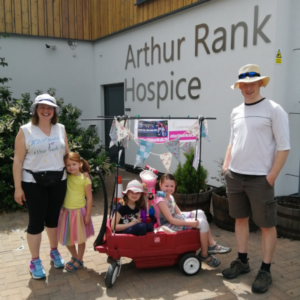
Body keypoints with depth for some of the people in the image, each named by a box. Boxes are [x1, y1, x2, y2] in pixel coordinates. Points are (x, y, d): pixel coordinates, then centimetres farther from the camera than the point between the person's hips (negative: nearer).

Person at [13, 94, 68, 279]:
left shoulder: (61, 129, 5)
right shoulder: (25, 131, -7)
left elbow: (67, 153, 13)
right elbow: (18, 161, -8)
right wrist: (18, 187, -10)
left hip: (58, 181, 4)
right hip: (34, 183, -3)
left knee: (53, 218, 15)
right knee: (36, 221, 3)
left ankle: (54, 252, 35)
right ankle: (35, 261, 19)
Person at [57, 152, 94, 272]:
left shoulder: (85, 179, -11)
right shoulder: (66, 178, -1)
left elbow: (89, 198, -9)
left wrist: (88, 214, -9)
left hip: (79, 211, -4)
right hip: (66, 211, 4)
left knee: (80, 238, 10)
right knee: (67, 238, 15)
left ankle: (79, 260, 29)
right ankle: (74, 256, 39)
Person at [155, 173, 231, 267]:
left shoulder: (170, 197, 11)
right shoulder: (161, 200, -20)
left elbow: (179, 213, 13)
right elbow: (170, 220, -25)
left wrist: (190, 217, -4)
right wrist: (190, 223, -26)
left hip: (176, 219, 10)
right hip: (168, 226, -10)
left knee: (200, 213, 8)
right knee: (203, 223, -15)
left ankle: (211, 244, 6)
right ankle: (204, 255, 0)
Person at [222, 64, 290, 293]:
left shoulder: (274, 110, -7)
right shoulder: (236, 112, 11)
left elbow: (284, 147, -10)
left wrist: (271, 177, -14)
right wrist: (226, 165, 9)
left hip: (260, 178, -6)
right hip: (235, 176, 6)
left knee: (267, 225, 3)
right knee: (240, 219, 15)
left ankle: (265, 271, 17)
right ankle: (242, 262, 29)